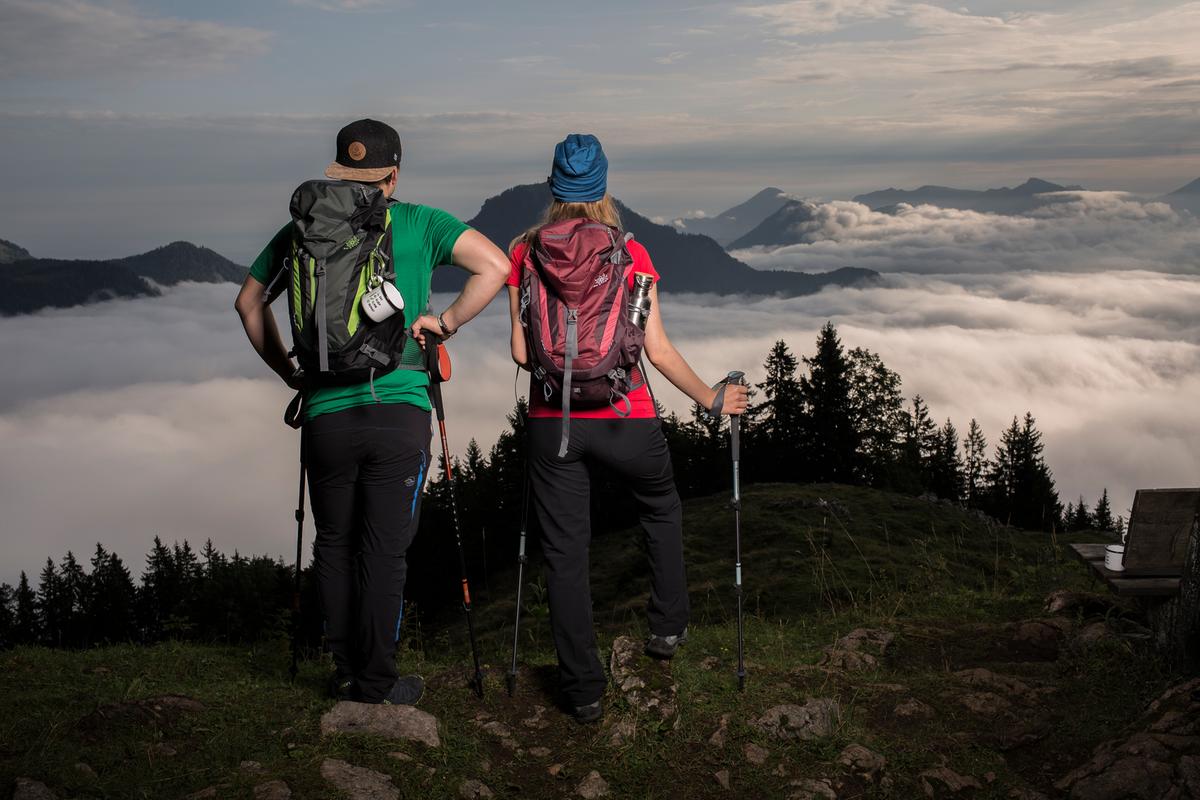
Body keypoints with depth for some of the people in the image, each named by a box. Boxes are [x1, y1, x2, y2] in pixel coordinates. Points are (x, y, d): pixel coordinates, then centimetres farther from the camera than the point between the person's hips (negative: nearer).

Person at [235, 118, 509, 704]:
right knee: (385, 551, 6)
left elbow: (249, 301, 16)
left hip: (326, 414, 2)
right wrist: (445, 322, 0)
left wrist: (288, 372, 20)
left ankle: (345, 671, 24)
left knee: (333, 545, 16)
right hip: (399, 413, -2)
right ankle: (376, 682, 14)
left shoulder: (305, 227, 8)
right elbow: (495, 266, -9)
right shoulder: (418, 223, 0)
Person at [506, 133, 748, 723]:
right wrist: (711, 399, 9)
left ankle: (583, 689, 13)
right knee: (661, 509, 29)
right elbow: (657, 350, -4)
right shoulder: (630, 252, -3)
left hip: (553, 420, 0)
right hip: (626, 419, 0)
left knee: (565, 553, 8)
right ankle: (667, 627, 36)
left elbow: (520, 352, -2)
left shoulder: (525, 251, 0)